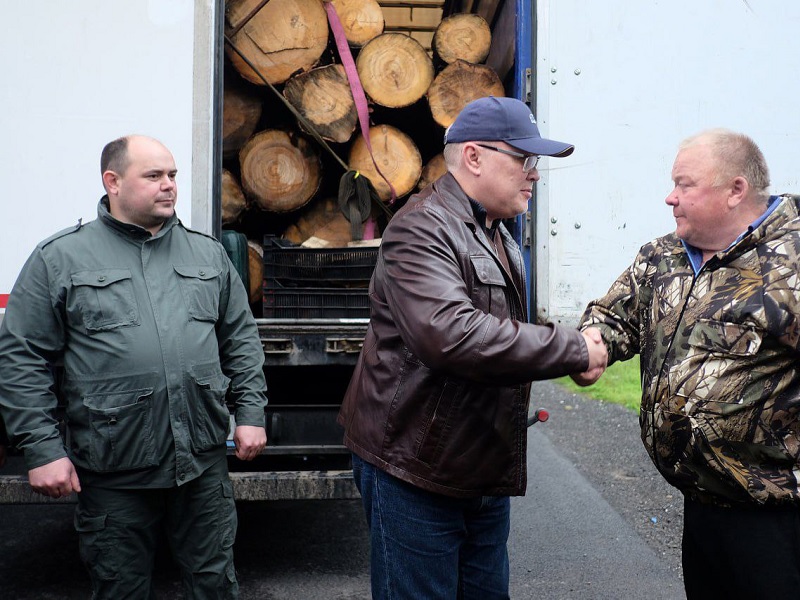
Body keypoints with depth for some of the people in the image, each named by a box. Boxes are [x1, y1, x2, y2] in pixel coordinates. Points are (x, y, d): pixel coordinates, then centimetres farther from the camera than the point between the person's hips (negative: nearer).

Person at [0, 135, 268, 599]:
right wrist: (42, 448, -9)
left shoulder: (208, 254, 10)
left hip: (204, 459, 3)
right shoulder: (59, 259, -2)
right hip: (114, 473, -2)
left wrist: (251, 412, 5)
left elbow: (241, 337, 14)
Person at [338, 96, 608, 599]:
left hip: (486, 470, 9)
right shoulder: (423, 229, -18)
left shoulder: (498, 234, 14)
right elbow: (451, 335, -35)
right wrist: (573, 350, -26)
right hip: (415, 469, -9)